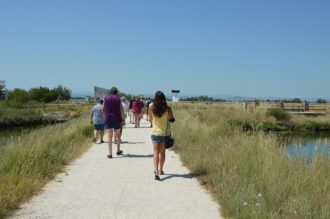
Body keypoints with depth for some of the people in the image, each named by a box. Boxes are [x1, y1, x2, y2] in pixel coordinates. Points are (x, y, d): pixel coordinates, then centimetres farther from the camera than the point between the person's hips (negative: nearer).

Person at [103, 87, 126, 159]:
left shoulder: (106, 98, 2)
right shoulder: (118, 98, -2)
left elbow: (103, 109, 4)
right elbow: (121, 109, -5)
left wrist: (105, 117, 16)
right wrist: (123, 119, -3)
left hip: (108, 118, 1)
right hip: (117, 118, 0)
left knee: (110, 136, 1)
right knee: (118, 134, 17)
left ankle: (110, 153, -3)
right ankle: (118, 150, 26)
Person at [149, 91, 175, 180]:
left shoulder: (151, 108, -9)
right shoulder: (168, 109, -11)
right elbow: (172, 120, 2)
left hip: (155, 133, -1)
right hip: (165, 133, 1)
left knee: (156, 152, -3)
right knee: (162, 152, 16)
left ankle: (156, 171, -21)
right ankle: (160, 170, 29)